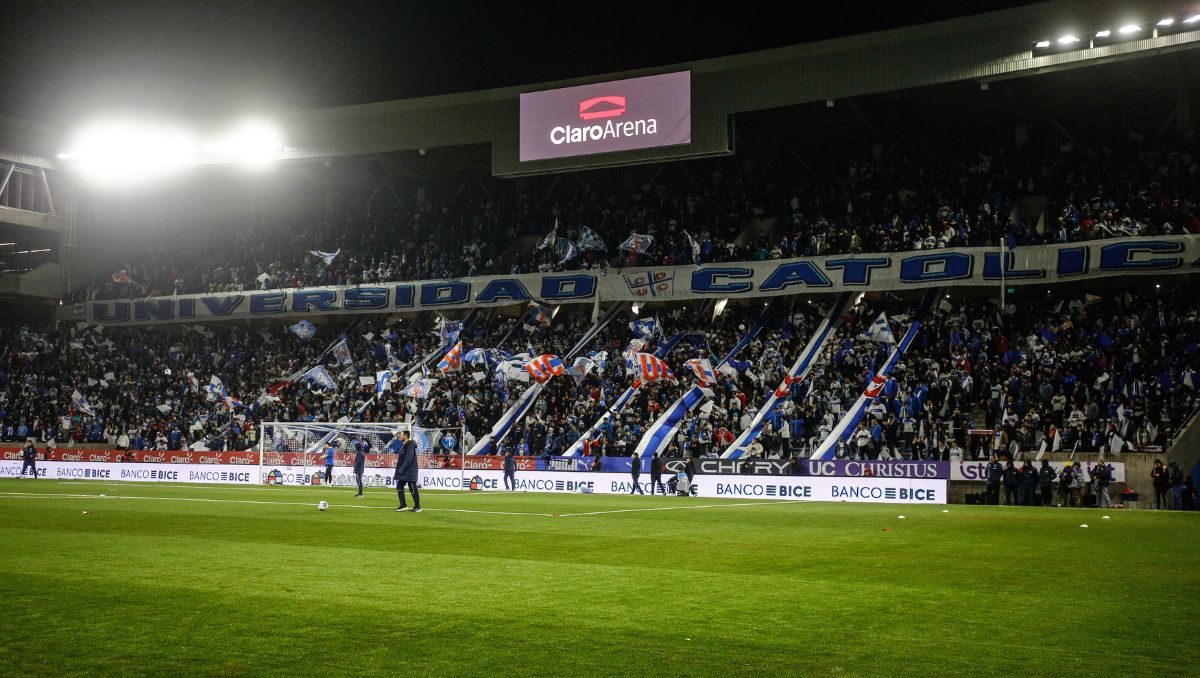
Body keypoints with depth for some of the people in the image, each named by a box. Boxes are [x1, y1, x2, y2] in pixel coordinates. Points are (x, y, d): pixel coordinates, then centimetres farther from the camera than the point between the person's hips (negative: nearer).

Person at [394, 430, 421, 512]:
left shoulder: (410, 445, -16)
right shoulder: (404, 445, 15)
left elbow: (409, 458, -23)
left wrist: (402, 469, -22)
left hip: (409, 472, -10)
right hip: (403, 472, 10)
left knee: (412, 489, -4)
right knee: (399, 487, 10)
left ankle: (417, 506, 3)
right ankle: (403, 505, 16)